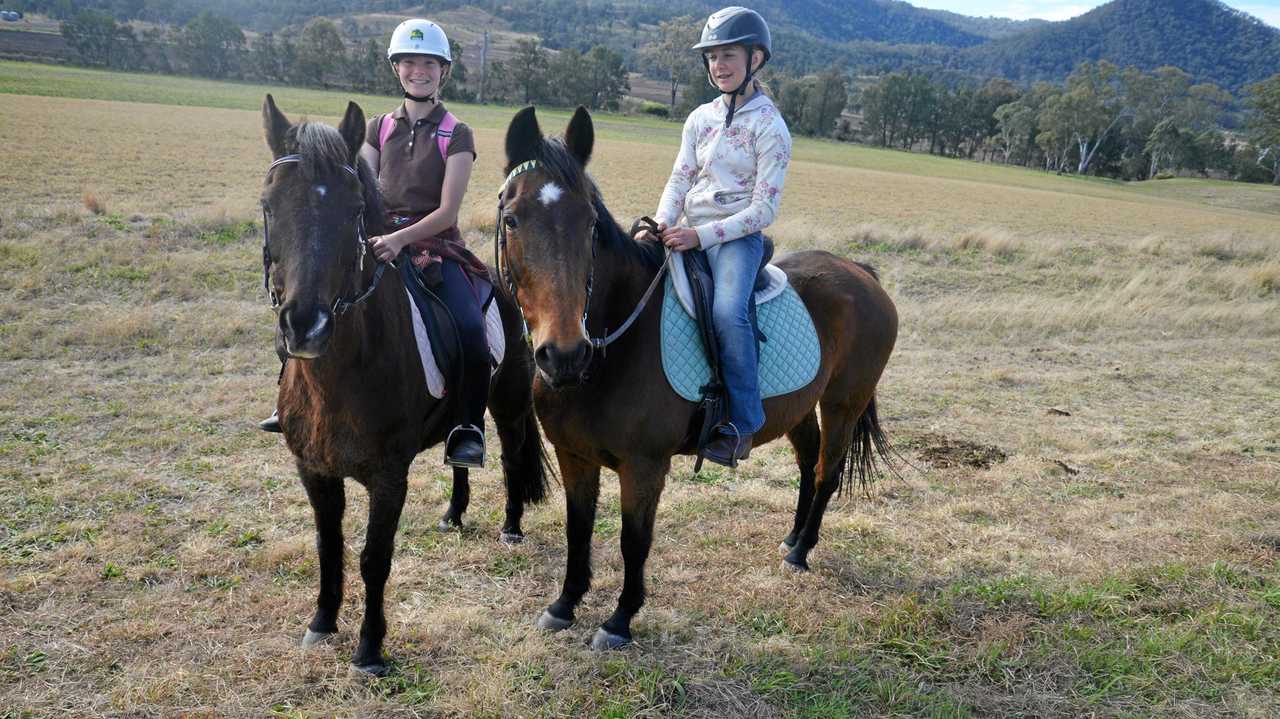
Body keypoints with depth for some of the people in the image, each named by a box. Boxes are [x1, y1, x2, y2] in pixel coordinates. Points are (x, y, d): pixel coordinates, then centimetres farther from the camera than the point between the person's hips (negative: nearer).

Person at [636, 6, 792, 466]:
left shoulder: (769, 126, -5)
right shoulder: (700, 118, 12)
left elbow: (764, 209, -11)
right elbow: (679, 180, 9)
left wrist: (702, 235, -20)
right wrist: (660, 225, -12)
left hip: (738, 237, -6)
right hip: (688, 235, 6)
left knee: (728, 312, -31)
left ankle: (743, 422, -20)